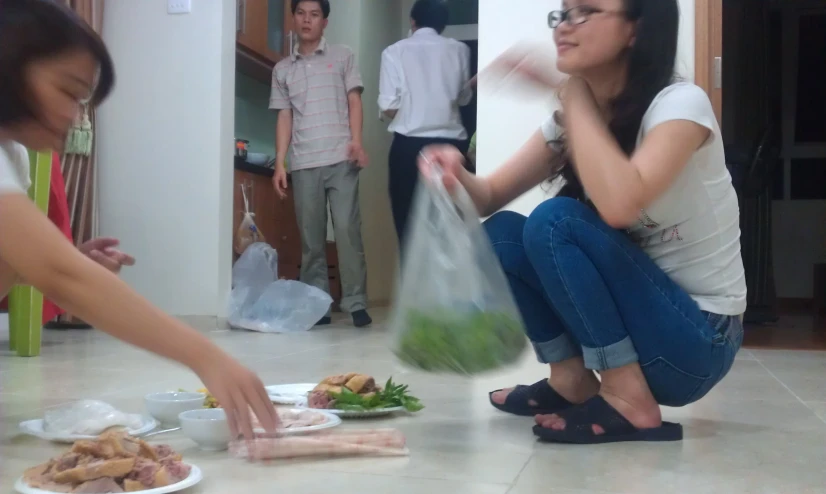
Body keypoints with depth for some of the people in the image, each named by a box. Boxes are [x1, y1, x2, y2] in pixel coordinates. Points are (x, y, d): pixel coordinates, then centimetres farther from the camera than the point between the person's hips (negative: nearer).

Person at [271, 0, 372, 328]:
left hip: (340, 159, -2)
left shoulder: (342, 57, 10)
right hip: (303, 164, 2)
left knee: (347, 230, -7)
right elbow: (284, 117, 14)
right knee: (311, 237, 3)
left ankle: (356, 303, -3)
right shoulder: (282, 69, 16)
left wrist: (356, 141, -12)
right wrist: (280, 163, 5)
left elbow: (354, 101, 4)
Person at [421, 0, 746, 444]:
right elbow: (490, 198, 3)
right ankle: (572, 381, 0)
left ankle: (628, 402, -17)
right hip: (632, 320, 7)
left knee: (555, 221, -25)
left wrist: (572, 92, -24)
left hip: (696, 338, -7)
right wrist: (456, 177, -21)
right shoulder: (570, 120, 2)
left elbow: (619, 204, -36)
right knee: (501, 233, -8)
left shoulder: (680, 104, -18)